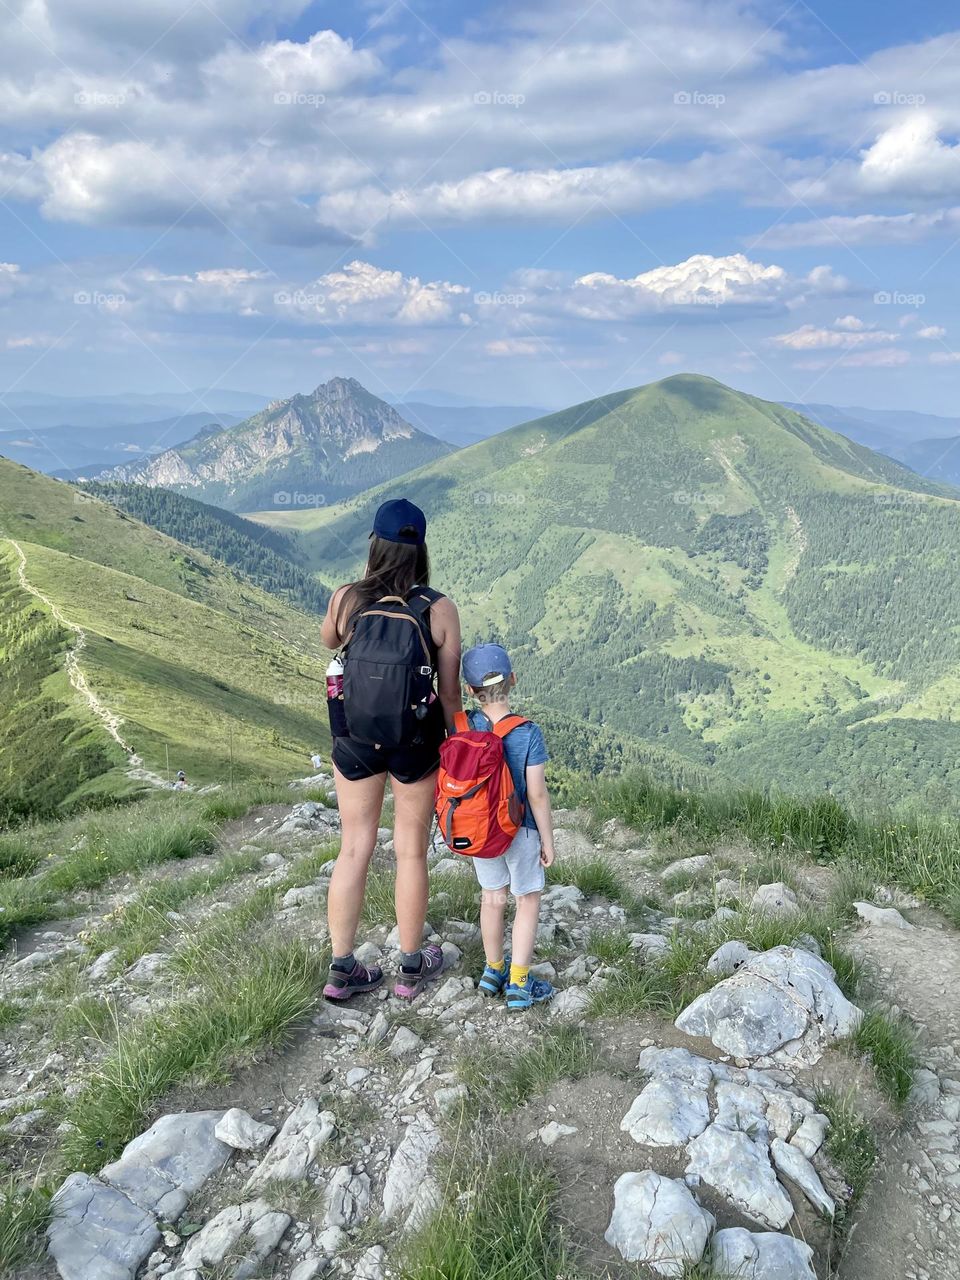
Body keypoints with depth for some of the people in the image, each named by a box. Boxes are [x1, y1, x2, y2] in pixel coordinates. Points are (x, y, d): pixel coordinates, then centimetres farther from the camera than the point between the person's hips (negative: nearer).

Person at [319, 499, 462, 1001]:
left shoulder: (346, 598, -11)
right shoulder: (440, 609, -13)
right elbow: (450, 692, -7)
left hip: (354, 739, 1)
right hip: (416, 742, -1)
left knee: (353, 850, 14)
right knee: (411, 852, 14)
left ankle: (342, 970, 25)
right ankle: (411, 968, 29)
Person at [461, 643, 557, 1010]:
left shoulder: (463, 728, -12)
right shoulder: (529, 733, -21)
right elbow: (537, 794, -17)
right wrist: (548, 840, -6)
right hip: (519, 830, -4)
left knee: (492, 897, 20)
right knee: (528, 899, 12)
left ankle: (493, 970, 34)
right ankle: (518, 983, 15)